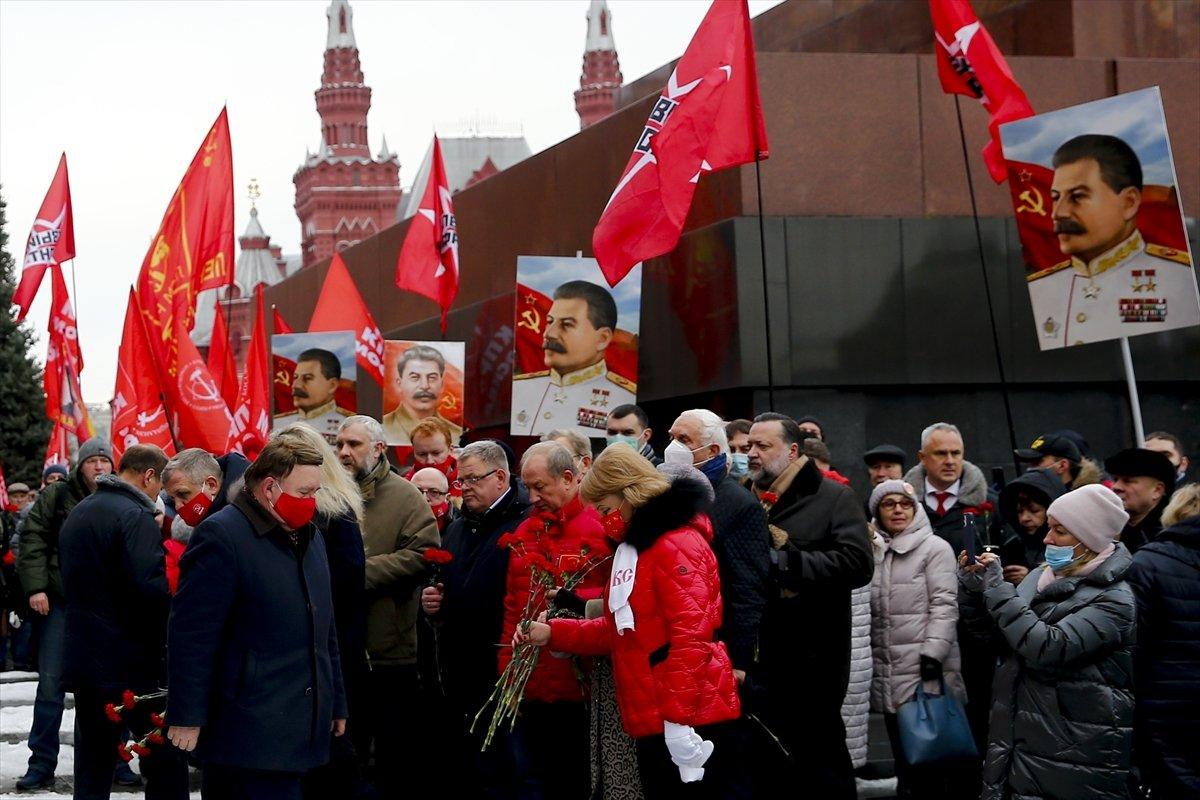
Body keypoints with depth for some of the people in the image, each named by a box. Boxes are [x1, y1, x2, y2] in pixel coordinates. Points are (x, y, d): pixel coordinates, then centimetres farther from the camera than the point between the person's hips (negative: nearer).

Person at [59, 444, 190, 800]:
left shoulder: (78, 514, 15)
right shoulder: (135, 517, -14)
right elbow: (151, 586, -25)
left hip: (82, 660, 8)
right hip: (131, 664, -8)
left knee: (92, 771, 10)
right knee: (165, 762, -3)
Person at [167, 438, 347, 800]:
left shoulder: (309, 536, 17)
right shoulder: (221, 536, -11)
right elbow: (191, 633, -15)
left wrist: (336, 702, 25)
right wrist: (187, 716, -16)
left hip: (302, 727, 8)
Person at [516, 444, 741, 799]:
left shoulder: (677, 544, -13)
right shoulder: (635, 546, 21)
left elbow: (691, 637, -21)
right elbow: (620, 629, 22)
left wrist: (679, 720, -25)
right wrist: (552, 633, 12)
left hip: (690, 717, -10)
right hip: (653, 719, 10)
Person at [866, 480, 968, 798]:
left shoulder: (935, 548, -1)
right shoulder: (873, 553, 16)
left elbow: (944, 605, -9)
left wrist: (933, 653, -18)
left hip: (926, 673, -6)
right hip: (889, 675, 6)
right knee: (904, 757, 10)